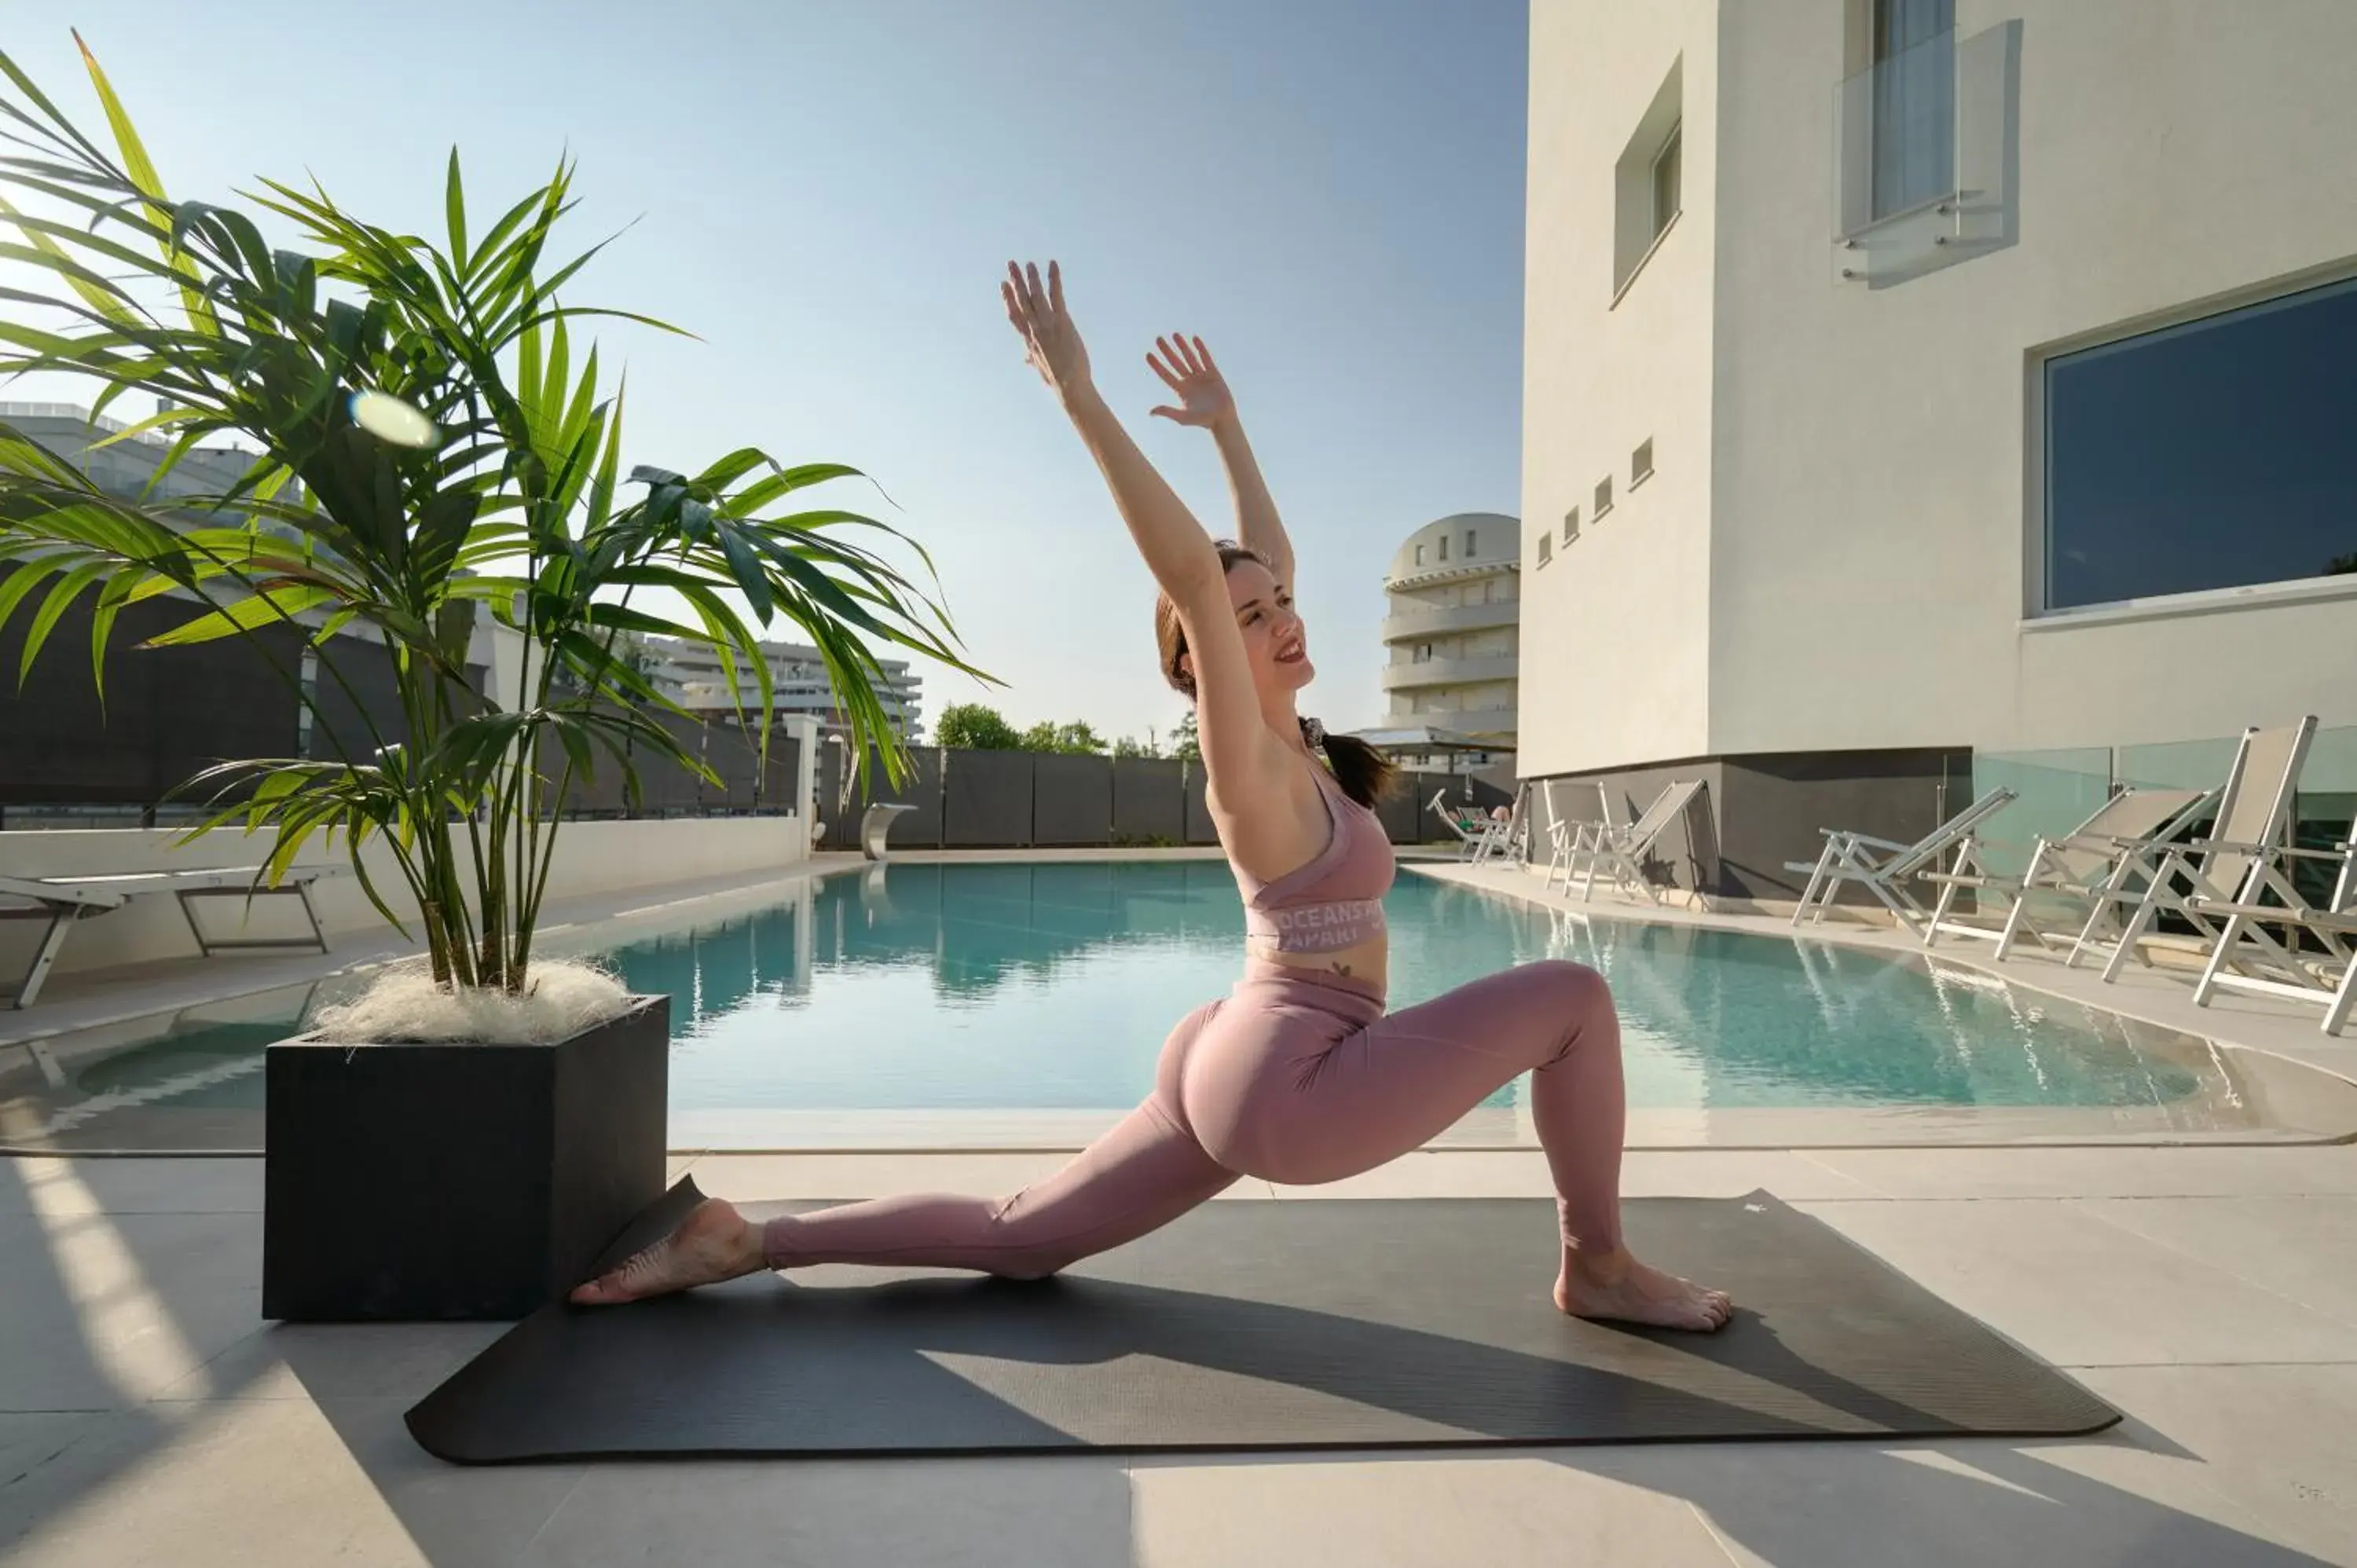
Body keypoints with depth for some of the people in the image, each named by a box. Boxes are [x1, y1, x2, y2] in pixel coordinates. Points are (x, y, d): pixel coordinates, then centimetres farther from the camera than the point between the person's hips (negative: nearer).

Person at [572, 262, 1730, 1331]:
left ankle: (749, 1243, 16)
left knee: (1015, 1238, 16)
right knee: (1572, 995, -7)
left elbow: (1267, 557, 16)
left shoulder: (1286, 739, 7)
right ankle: (1600, 1268, 8)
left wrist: (1226, 424, 22)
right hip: (1287, 1089, -9)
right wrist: (1079, 396, -29)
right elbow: (1191, 573, -28)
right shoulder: (1245, 757, -16)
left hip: (1231, 1066, 9)